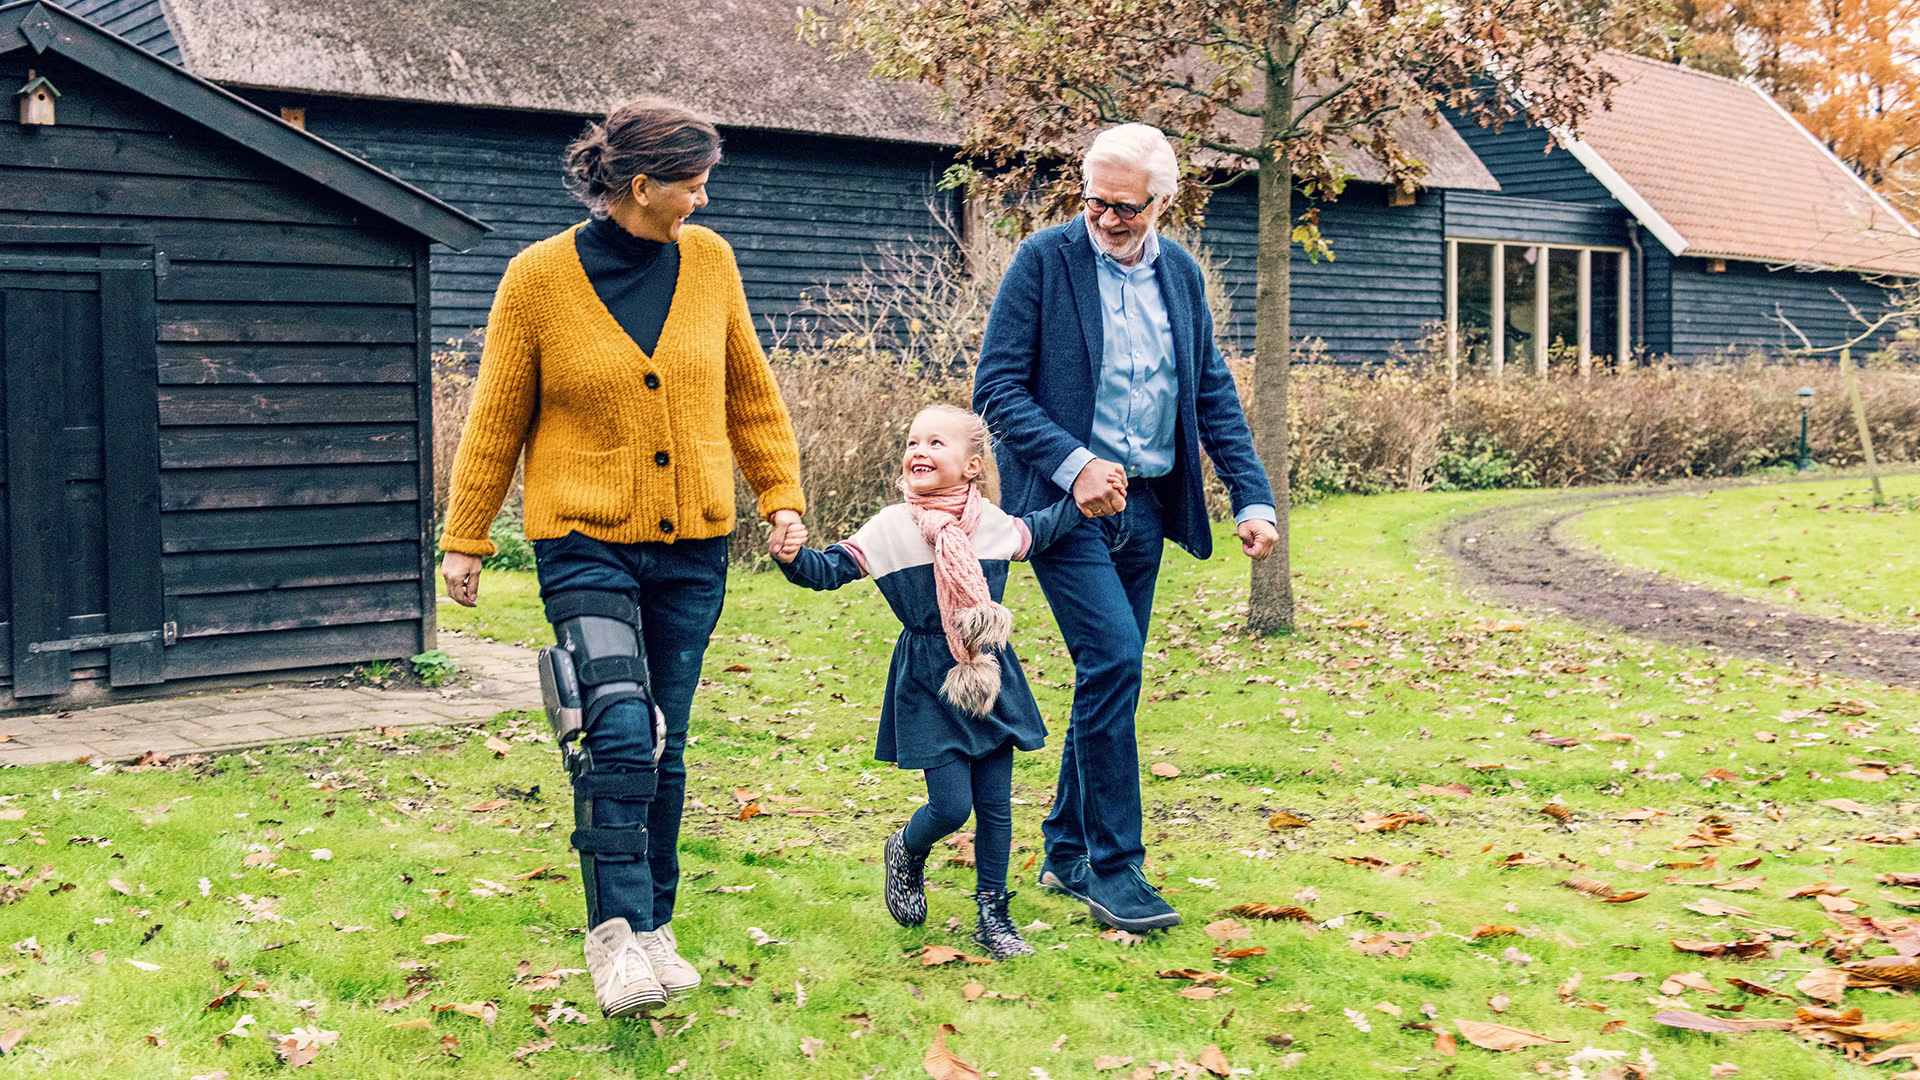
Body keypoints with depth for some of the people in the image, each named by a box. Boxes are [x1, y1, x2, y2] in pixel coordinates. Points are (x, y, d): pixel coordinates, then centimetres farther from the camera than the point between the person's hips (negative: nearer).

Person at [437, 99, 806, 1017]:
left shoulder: (708, 260, 2)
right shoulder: (539, 277, -7)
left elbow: (748, 390, 14)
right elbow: (496, 419, 1)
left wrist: (780, 492, 10)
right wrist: (464, 539, 4)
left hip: (692, 545, 4)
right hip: (585, 542, -3)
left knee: (663, 747, 10)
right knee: (619, 735, -17)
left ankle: (654, 930, 25)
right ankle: (617, 935, -6)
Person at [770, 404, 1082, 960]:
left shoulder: (993, 522, 4)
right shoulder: (891, 528, -8)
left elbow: (1037, 532, 26)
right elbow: (832, 569, -10)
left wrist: (1081, 502, 20)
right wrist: (795, 558, -30)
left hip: (990, 675, 4)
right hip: (927, 684, -4)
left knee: (995, 804, 6)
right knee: (951, 805, -8)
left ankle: (993, 914, 22)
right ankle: (906, 853, 27)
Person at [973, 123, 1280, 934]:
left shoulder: (1181, 273, 9)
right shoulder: (1045, 259, -7)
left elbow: (1214, 393, 13)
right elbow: (996, 389, -9)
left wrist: (1252, 497, 2)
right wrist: (1075, 464, -21)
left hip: (1146, 501, 6)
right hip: (1067, 498, -6)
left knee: (1110, 672, 10)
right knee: (1113, 657, -17)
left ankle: (1067, 853, 24)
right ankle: (1113, 868, -7)